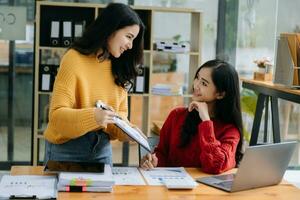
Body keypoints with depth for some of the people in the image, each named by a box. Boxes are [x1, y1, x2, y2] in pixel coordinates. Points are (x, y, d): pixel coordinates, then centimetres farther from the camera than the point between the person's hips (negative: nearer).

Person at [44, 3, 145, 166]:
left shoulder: (118, 67, 4)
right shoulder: (74, 59, -15)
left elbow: (120, 112, 7)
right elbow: (57, 114, -19)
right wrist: (92, 116, -35)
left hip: (102, 149, 6)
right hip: (66, 148, -5)